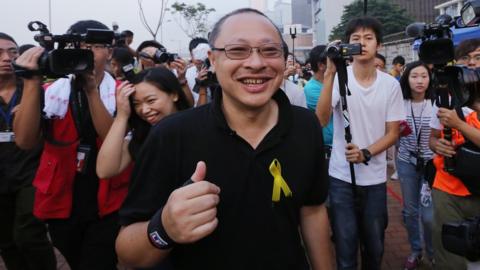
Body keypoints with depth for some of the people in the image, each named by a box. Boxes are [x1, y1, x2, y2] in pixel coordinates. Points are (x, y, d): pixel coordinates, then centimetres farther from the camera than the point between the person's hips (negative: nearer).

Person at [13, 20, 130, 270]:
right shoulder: (53, 91, -3)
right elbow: (25, 141, -15)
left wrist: (92, 90, -27)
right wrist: (32, 82, -23)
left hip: (107, 204, -2)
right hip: (62, 202, 3)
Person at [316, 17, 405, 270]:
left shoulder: (391, 85, -1)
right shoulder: (339, 78, -8)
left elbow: (393, 132, 2)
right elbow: (321, 120, -22)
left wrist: (365, 154, -16)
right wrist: (330, 73, -29)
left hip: (375, 178, 2)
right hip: (341, 177, -2)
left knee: (374, 246, 18)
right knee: (345, 247, 8)